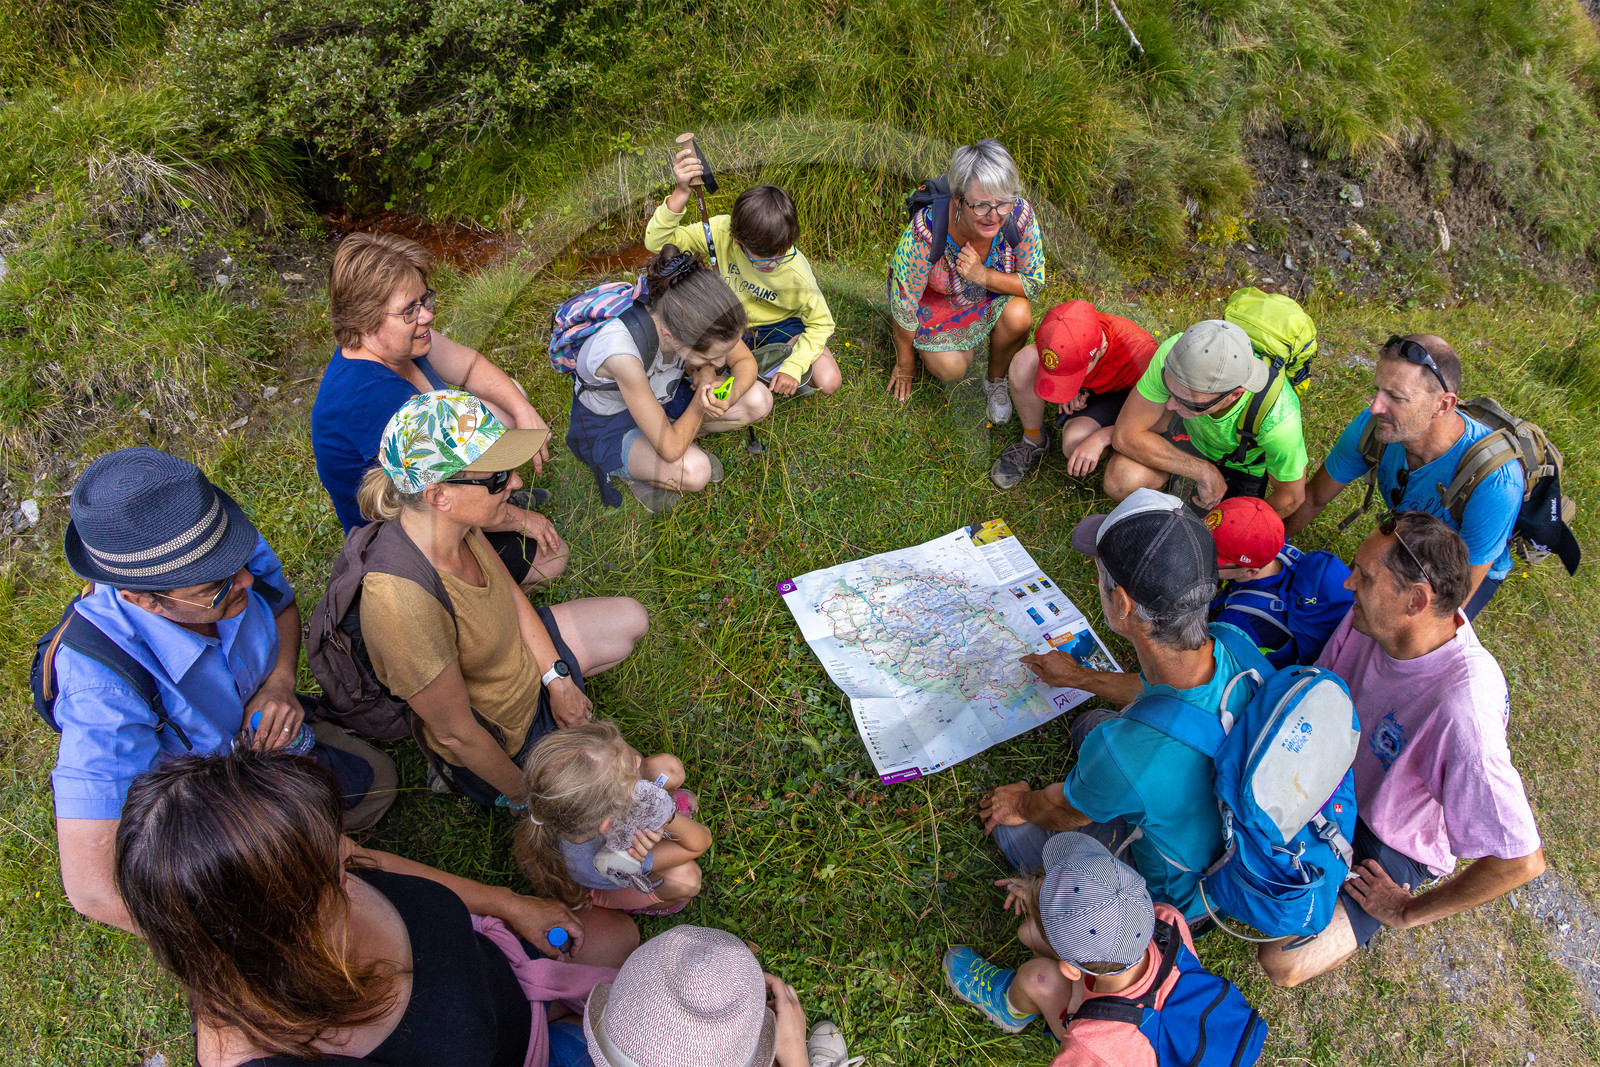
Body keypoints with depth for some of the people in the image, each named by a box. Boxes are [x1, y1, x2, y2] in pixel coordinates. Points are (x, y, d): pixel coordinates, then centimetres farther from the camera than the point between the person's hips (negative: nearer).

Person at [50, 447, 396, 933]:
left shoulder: (238, 570, -29)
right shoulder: (103, 686, -44)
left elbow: (283, 606, 0)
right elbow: (94, 888, -45)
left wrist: (280, 681, -20)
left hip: (259, 729, 5)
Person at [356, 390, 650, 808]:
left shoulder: (452, 523, -18)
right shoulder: (404, 602, -41)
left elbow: (512, 595, 2)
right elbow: (456, 734, -28)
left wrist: (557, 680, 0)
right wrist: (524, 795, -13)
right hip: (501, 738, -7)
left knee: (630, 617, 19)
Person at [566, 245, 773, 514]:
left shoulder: (693, 315, -27)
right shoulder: (621, 350, -43)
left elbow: (745, 361, -7)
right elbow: (670, 449, -36)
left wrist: (729, 396, -29)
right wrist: (704, 387, -24)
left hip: (660, 396, 6)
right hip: (608, 425, -5)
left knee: (759, 400, -14)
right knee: (694, 471, -34)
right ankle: (639, 471, -1)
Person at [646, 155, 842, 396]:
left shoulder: (797, 274, -31)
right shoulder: (722, 232, -28)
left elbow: (822, 324, -18)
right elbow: (657, 242, -30)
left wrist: (793, 367, -30)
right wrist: (681, 193, -45)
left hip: (779, 325, -3)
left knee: (829, 382, -24)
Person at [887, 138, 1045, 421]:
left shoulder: (1020, 216, -31)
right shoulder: (925, 233, -39)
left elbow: (1035, 284, -16)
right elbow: (903, 303, -23)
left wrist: (983, 275, -35)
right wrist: (905, 362, -9)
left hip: (993, 287, 2)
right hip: (934, 296, -2)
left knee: (1018, 316, -28)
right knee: (951, 369, -18)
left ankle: (996, 380, 3)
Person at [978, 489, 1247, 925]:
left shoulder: (1121, 754, -45)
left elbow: (1063, 812, -19)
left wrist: (1022, 803, 5)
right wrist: (1079, 677, 18)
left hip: (1179, 894, -6)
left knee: (1011, 822, 8)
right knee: (1090, 724, 18)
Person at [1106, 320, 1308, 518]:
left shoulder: (1278, 421, -41)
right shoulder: (1174, 353, -38)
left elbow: (1291, 497, -21)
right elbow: (1125, 435, -29)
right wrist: (1205, 473, -31)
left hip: (1242, 464, 0)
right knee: (1120, 481, -26)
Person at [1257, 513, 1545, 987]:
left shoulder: (1461, 708, -39)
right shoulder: (1371, 620, -19)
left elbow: (1521, 861, -31)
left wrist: (1408, 913, -17)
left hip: (1392, 848, -6)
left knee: (1283, 961, -20)